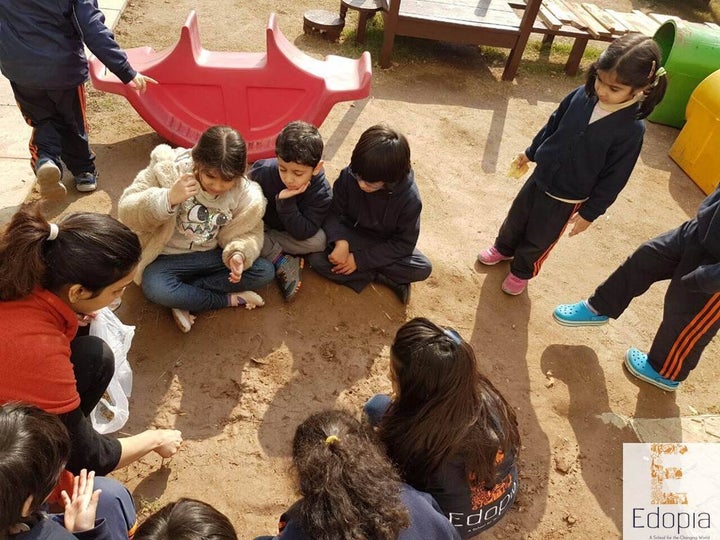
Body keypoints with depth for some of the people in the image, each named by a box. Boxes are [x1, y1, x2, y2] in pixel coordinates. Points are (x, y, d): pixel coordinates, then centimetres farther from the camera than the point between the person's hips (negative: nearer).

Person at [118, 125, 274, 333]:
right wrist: (168, 199, -39)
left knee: (265, 271, -17)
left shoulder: (246, 195, -13)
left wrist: (238, 253, -27)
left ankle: (183, 297, -16)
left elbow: (249, 233, -2)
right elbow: (127, 212, -20)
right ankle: (230, 299, -14)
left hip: (212, 256, 3)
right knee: (155, 289, -35)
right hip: (168, 257, -3)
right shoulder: (168, 170, -20)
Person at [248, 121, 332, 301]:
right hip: (262, 226, 1)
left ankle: (266, 250, -17)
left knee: (319, 241, -31)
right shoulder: (262, 172, -26)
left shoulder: (321, 193, -28)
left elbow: (303, 233, -31)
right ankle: (281, 261, -19)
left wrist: (286, 202, -41)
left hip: (291, 233, 0)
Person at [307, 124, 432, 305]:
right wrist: (340, 242, -34)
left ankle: (362, 272, -12)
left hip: (385, 245, -2)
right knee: (316, 257, -25)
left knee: (423, 269, -24)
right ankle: (388, 279, -18)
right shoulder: (348, 175, -25)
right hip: (350, 236, 2)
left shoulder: (409, 198, -28)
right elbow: (332, 212, -14)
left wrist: (360, 259, -26)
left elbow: (404, 243, -21)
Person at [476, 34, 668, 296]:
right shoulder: (583, 95, -14)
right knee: (516, 218, 25)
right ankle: (504, 248, 54)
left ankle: (522, 271, 44)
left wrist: (590, 212, -10)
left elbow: (613, 178, -16)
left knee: (538, 239, 16)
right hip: (540, 176, 4)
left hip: (567, 199, -4)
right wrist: (531, 152, 14)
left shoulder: (632, 129, -25)